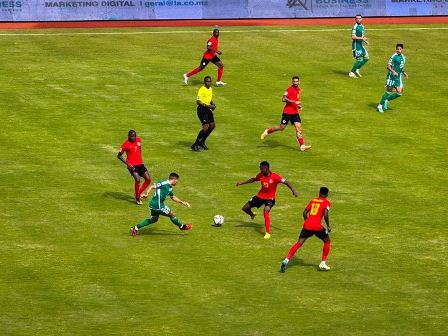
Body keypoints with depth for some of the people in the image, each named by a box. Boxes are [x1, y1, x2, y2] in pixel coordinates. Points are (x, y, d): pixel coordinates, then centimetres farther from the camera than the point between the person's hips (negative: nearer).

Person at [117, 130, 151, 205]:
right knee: (137, 179, -22)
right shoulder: (126, 144, -11)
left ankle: (139, 193, 20)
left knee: (148, 179, 1)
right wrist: (127, 163, -17)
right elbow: (119, 155, -6)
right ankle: (137, 198, -5)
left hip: (140, 164, 6)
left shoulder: (139, 140, 5)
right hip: (132, 165, -6)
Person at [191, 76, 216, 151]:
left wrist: (212, 104, 5)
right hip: (202, 109, -9)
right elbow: (198, 102, -23)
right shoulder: (202, 90, -17)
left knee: (212, 126, 11)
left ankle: (202, 142, 26)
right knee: (206, 127, -17)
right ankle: (195, 144, -10)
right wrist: (208, 106, -27)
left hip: (208, 109, 9)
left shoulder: (210, 89, 11)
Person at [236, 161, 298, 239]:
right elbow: (253, 179, 13)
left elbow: (286, 182, -23)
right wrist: (242, 183, 18)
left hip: (270, 198, -5)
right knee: (245, 208, 5)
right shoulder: (261, 175, -6)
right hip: (260, 196, 5)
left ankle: (268, 233, -23)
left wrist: (293, 190, -35)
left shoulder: (275, 176, -22)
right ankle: (252, 215, 43)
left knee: (266, 211, -32)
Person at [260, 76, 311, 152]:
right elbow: (284, 99, -24)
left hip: (295, 112, 6)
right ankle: (267, 131, 24)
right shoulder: (290, 89, -15)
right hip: (287, 112, -6)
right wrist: (294, 102, -29)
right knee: (281, 127, 1)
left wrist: (298, 105, 12)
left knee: (298, 127, -6)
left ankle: (302, 146, -10)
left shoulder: (298, 89, 10)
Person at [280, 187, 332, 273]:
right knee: (327, 241, 20)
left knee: (299, 243, 3)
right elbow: (325, 214, -11)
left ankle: (286, 260, -14)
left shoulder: (313, 200, 19)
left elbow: (305, 212, 17)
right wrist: (328, 226, 0)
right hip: (317, 226, -4)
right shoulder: (326, 202, 4)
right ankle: (323, 263, 16)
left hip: (307, 225, 4)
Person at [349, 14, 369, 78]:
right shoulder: (355, 27, -14)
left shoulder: (362, 26, 13)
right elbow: (353, 37, -21)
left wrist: (365, 41, 8)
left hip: (361, 45, 9)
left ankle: (357, 69, 18)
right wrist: (361, 38, -25)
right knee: (359, 59, -8)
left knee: (366, 58, 8)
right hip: (356, 45, -9)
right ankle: (352, 72, 3)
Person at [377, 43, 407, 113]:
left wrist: (404, 72, 13)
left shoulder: (403, 57, 11)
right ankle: (380, 105, 6)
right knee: (389, 91, -6)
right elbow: (388, 66, -17)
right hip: (392, 76, -7)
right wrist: (393, 71, -32)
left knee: (399, 93, -1)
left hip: (398, 77, 7)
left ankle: (386, 100, 18)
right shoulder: (394, 56, -13)